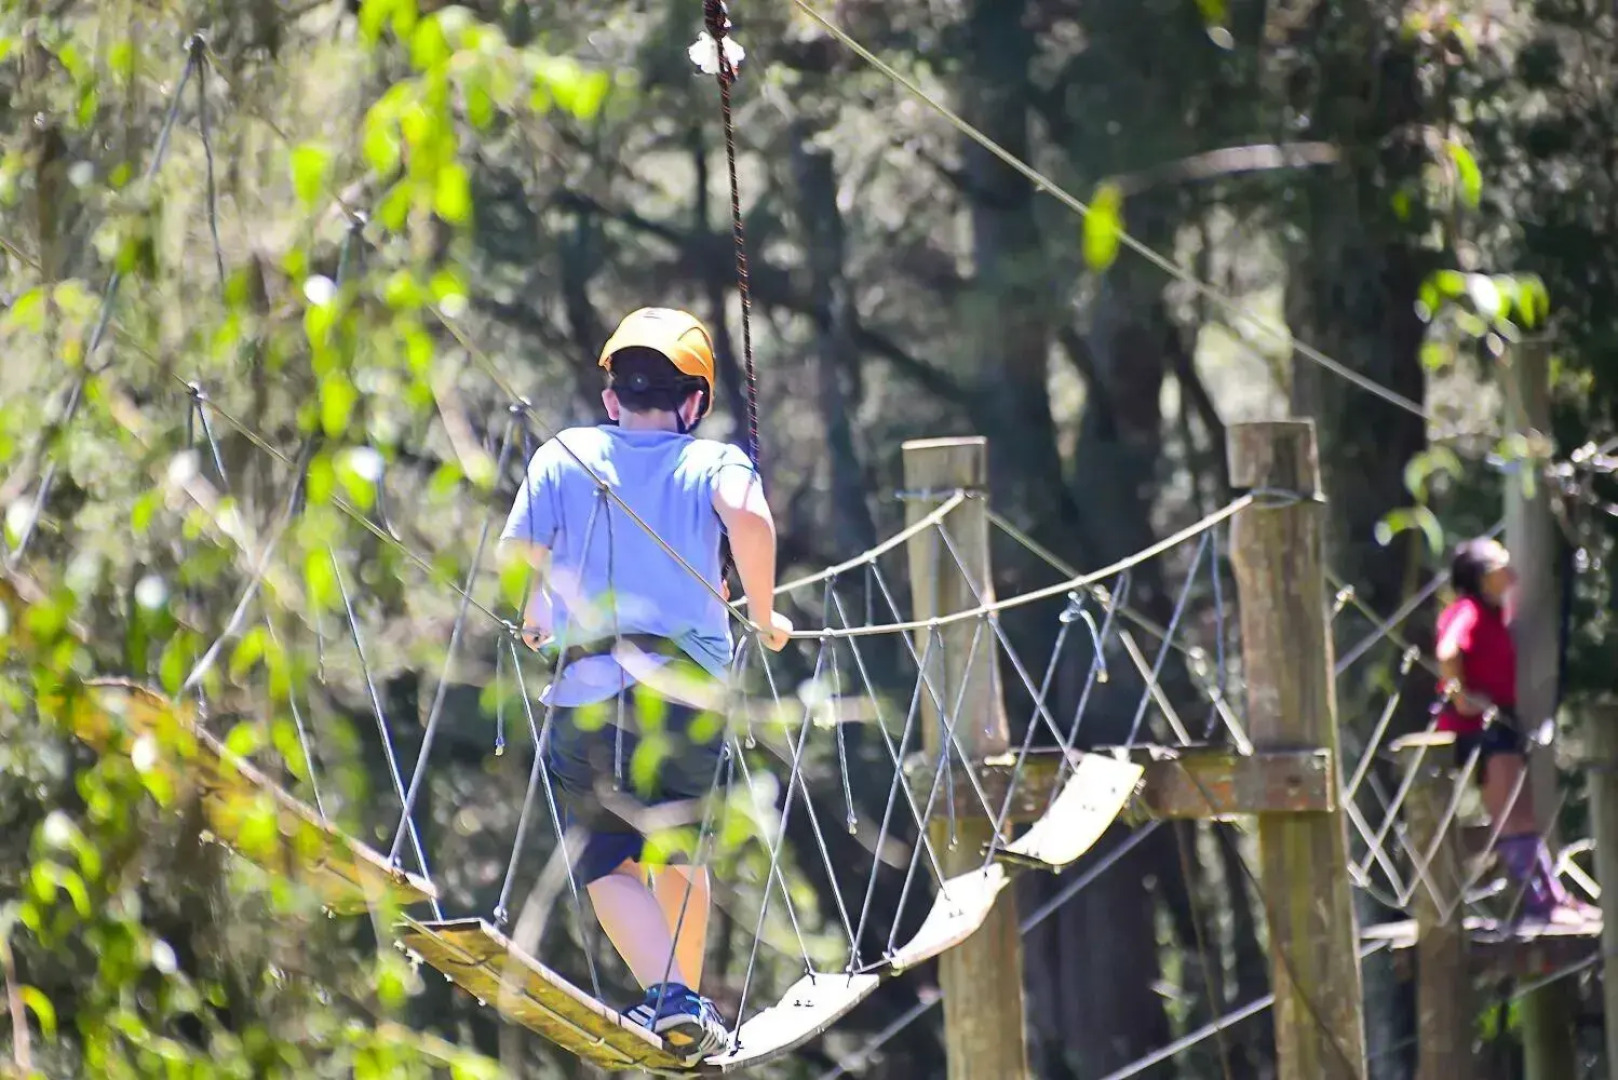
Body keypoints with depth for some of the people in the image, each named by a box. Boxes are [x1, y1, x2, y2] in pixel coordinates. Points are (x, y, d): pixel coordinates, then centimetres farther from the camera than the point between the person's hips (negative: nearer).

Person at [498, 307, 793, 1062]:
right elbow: (749, 517, -14)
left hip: (588, 687, -1)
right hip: (691, 686, 1)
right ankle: (688, 996, 25)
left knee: (608, 863, 7)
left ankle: (667, 996, -15)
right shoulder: (713, 460, 8)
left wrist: (534, 623, 25)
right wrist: (764, 615, 1)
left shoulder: (564, 456, 12)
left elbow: (519, 558, 4)